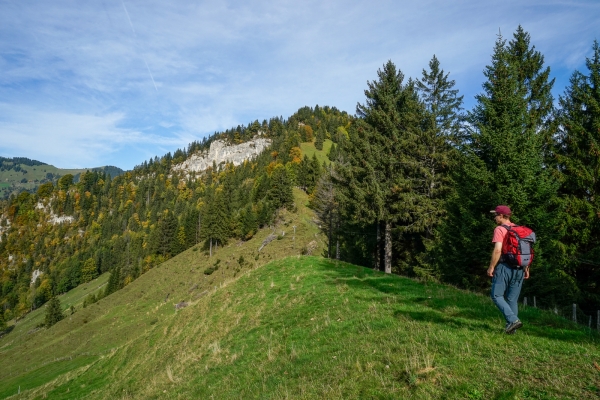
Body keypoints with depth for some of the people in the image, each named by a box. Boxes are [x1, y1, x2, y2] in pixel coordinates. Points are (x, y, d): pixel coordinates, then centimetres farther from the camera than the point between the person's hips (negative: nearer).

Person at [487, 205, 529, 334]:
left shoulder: (499, 229, -9)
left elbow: (497, 250, -18)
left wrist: (491, 267, -12)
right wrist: (526, 268, 18)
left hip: (505, 267, -7)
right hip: (519, 268, 7)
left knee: (497, 295, 0)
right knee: (512, 299, 12)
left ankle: (513, 320, -13)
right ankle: (511, 328, 14)